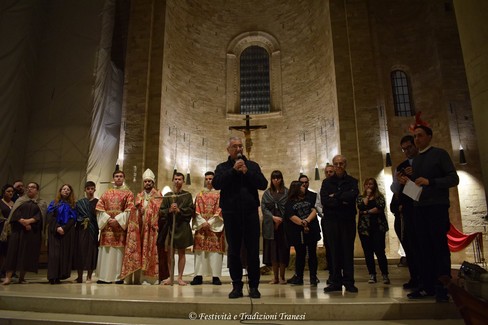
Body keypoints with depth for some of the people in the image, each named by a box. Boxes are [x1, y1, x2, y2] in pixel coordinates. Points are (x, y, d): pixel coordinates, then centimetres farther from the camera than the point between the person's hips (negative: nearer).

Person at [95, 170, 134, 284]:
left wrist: (117, 219, -15)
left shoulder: (128, 193, 6)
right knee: (106, 251, 3)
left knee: (119, 251, -3)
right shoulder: (107, 193, 15)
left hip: (120, 226, -3)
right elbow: (99, 207, 6)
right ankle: (104, 276, 9)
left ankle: (119, 276, 2)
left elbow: (129, 210, -4)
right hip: (107, 225, 3)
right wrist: (107, 218, -9)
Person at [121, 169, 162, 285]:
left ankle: (148, 277, -3)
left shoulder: (158, 197, 6)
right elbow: (134, 212, 12)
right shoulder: (139, 196, 18)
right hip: (139, 228, 4)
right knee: (137, 250, -1)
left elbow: (159, 212, -4)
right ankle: (137, 277, 3)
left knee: (150, 250, -6)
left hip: (151, 229, -3)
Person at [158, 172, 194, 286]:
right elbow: (161, 211, 5)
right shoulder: (167, 195, 10)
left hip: (182, 226, -1)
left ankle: (180, 277, 12)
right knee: (170, 252, 5)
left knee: (181, 253, 4)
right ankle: (170, 277, 14)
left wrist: (179, 210, -14)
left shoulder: (187, 195, 6)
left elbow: (191, 210, -3)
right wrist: (169, 210, -14)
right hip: (169, 226, 2)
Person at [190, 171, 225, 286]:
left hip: (215, 226, -2)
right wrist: (203, 222, -10)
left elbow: (220, 210, -3)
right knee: (200, 250, -2)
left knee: (215, 250, -5)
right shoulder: (199, 195, 14)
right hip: (201, 226, 2)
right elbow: (197, 211, 6)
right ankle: (198, 276, 1)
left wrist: (210, 222, -12)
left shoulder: (220, 194, 6)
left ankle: (216, 276, -1)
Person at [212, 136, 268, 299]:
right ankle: (237, 286, 18)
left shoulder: (252, 165, 11)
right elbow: (216, 183, -8)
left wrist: (247, 172, -10)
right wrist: (233, 170, -13)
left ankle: (254, 286, 14)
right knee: (233, 251, 7)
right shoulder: (223, 167, 10)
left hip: (250, 212, 0)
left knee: (253, 251, 2)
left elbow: (263, 184, -1)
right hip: (231, 214, 0)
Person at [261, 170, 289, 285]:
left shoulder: (287, 192, 4)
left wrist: (281, 219, -10)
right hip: (270, 226, 2)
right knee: (272, 250, 2)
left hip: (283, 224, -2)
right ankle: (275, 277, 10)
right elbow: (263, 208, 4)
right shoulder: (267, 193, 11)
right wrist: (273, 217, -10)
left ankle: (282, 277, 9)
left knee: (283, 250, 0)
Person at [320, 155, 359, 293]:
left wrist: (335, 196, -7)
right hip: (331, 220, 1)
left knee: (348, 251, 1)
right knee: (334, 251, 3)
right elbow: (324, 200, -5)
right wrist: (342, 201, -10)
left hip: (348, 220, 0)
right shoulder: (327, 182, 10)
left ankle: (349, 282, 9)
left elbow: (353, 195, -13)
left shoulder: (352, 181, 9)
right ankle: (335, 282, 9)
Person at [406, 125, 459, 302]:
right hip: (418, 208, 6)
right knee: (423, 247, 6)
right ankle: (427, 285, 13)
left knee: (440, 245, -4)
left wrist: (430, 182, -20)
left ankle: (443, 286, 3)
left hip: (437, 206, -6)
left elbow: (454, 179, -7)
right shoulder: (415, 160, 18)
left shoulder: (439, 154, 0)